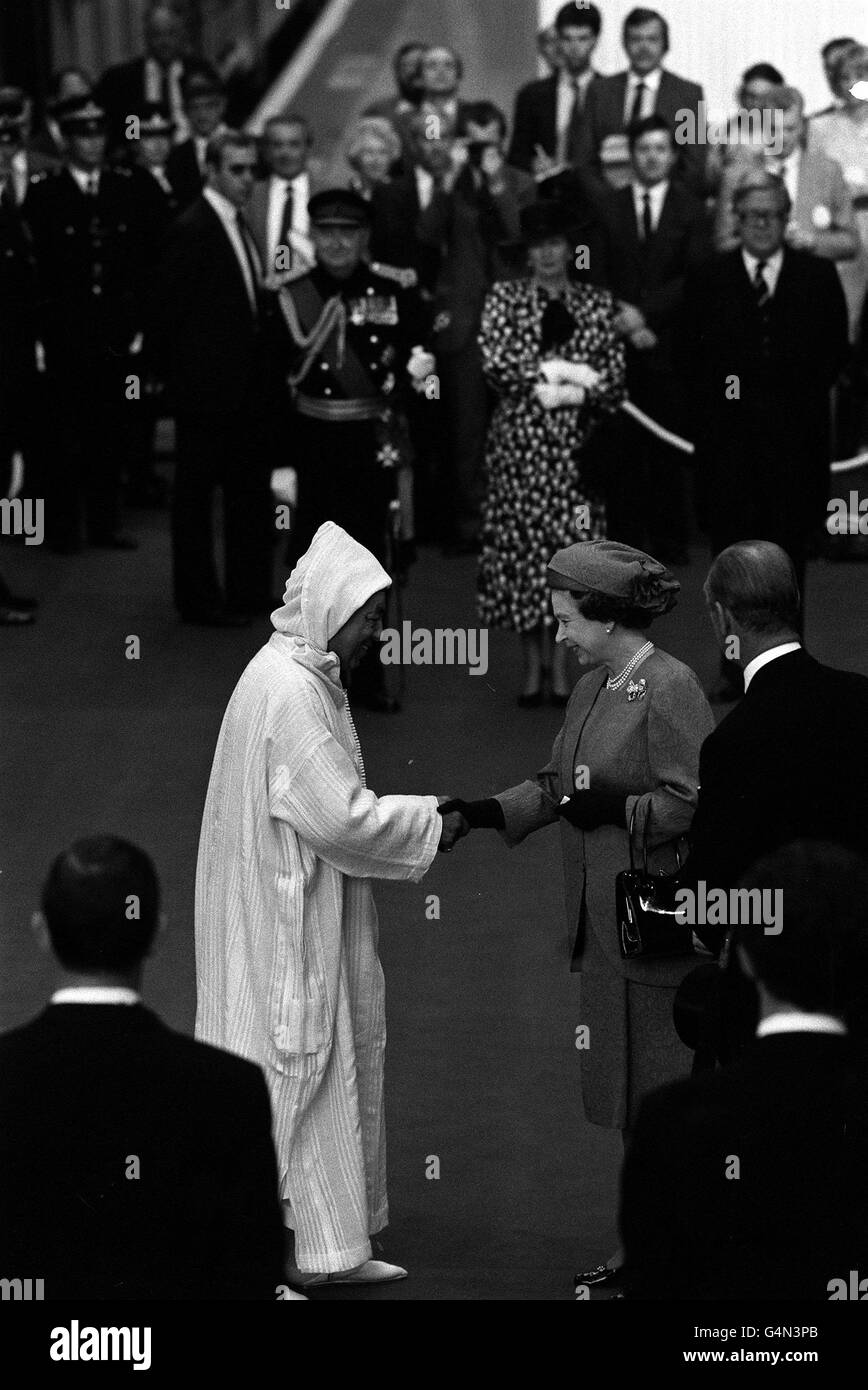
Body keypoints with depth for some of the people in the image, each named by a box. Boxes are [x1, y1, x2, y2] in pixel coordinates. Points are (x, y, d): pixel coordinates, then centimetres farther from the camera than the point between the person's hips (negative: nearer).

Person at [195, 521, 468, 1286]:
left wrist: (420, 814, 8)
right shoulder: (290, 691, -22)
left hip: (299, 917, 11)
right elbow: (338, 816, -24)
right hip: (287, 927, -11)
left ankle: (332, 1246, 20)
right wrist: (429, 826, -12)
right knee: (294, 1071, -3)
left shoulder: (302, 678, 11)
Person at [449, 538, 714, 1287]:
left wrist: (618, 810, -20)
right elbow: (556, 785, 17)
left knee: (669, 1090, -2)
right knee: (626, 1087, 13)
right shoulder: (592, 687, 13)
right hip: (605, 923, 9)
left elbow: (694, 802, -18)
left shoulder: (670, 689, -14)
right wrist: (487, 811, 5)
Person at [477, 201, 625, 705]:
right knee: (522, 545, -1)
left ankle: (560, 667, 6)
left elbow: (615, 376, 4)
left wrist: (569, 391, -12)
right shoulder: (506, 298, 6)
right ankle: (533, 667, 8)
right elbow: (496, 362, -7)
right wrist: (566, 373, -11)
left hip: (577, 442, 1)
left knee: (571, 547, -2)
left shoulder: (598, 304, 10)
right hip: (521, 440, -1)